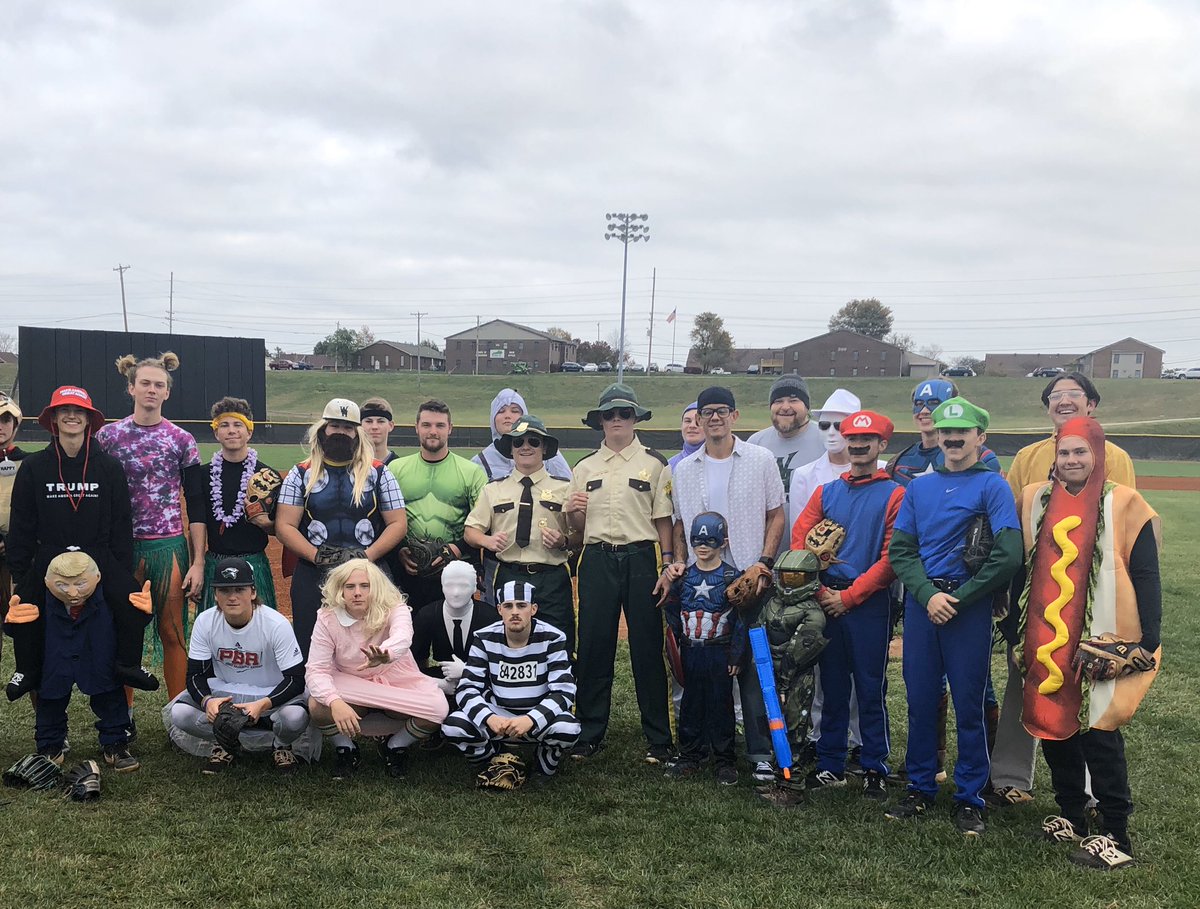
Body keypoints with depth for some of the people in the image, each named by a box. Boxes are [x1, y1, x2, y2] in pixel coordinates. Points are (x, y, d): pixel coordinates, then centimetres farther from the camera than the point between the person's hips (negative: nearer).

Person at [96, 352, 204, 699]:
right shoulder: (107, 436, 4)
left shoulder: (181, 440, 3)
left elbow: (196, 507, 3)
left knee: (173, 634, 2)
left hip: (170, 547, 0)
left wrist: (198, 563, -3)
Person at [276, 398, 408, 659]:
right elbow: (284, 526, 1)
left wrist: (367, 555, -11)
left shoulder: (378, 473, 7)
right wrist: (317, 556, -13)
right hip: (313, 576, 1)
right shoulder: (301, 474, 8)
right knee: (310, 650, 4)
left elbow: (398, 523, 3)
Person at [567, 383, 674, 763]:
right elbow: (578, 528, 16)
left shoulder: (653, 463, 5)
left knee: (647, 647, 0)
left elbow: (663, 519, 3)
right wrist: (573, 512, -6)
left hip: (640, 560, -2)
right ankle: (589, 732, 16)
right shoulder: (585, 466, 13)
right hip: (597, 560, 2)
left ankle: (658, 738, 10)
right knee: (593, 647, 4)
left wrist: (668, 564, -5)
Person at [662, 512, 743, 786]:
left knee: (720, 706, 3)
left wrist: (736, 656, -8)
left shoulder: (732, 577, -5)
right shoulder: (683, 577, 6)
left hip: (720, 653, -3)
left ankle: (724, 761, 13)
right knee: (690, 705, 10)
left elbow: (741, 620, -5)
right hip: (690, 651, 3)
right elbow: (672, 615, 10)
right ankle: (689, 758, 19)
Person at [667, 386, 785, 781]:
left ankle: (760, 751, 2)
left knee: (753, 666, -3)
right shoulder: (685, 469, 11)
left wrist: (764, 562, -8)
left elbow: (776, 515, 3)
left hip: (749, 579, -3)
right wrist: (677, 563, 3)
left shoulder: (760, 460, 2)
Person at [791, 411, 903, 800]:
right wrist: (819, 590, -6)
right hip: (827, 600, 4)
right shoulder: (827, 492, 12)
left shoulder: (895, 494, -2)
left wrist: (849, 596, -12)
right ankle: (830, 765, 20)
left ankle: (875, 769, 13)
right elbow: (799, 540, 5)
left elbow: (891, 558, -8)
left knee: (871, 688, 1)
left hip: (869, 603, -4)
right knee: (832, 687, 11)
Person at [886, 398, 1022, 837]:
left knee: (968, 703, 2)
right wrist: (928, 595, -9)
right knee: (920, 699, 9)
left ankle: (969, 798, 14)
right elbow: (900, 549, 7)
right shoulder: (919, 486, 12)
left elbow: (1009, 556, -11)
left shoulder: (992, 485, -2)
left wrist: (958, 599, -10)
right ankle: (920, 788, 22)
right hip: (920, 603, 4)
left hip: (969, 606, -4)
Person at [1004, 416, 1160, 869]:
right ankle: (1072, 814, 26)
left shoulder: (1123, 504, -4)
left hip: (1100, 643, -4)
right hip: (1044, 642, 5)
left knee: (1098, 730, -4)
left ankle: (1115, 834, 6)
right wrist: (1013, 628, 14)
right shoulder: (1034, 500, 8)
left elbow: (1145, 577, -4)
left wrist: (1148, 643, -9)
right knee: (1052, 724, 10)